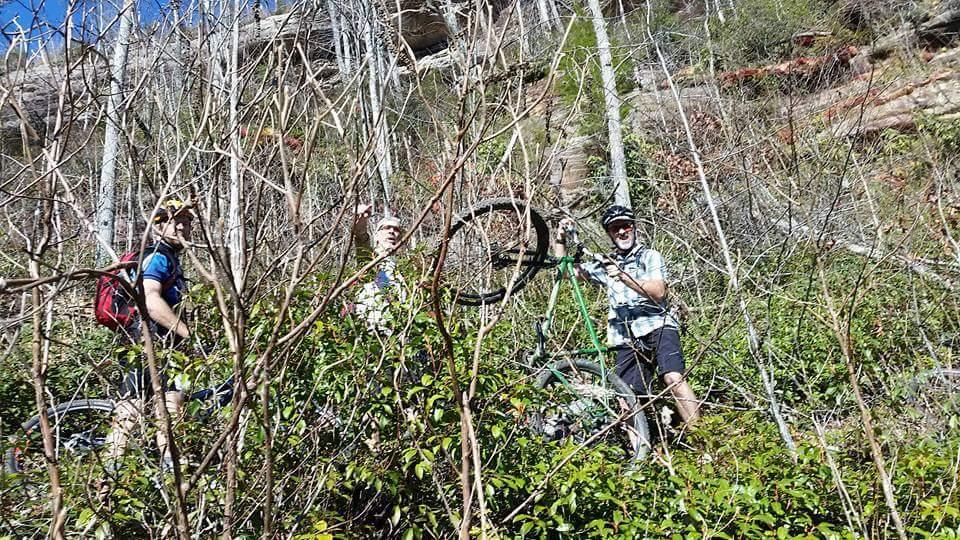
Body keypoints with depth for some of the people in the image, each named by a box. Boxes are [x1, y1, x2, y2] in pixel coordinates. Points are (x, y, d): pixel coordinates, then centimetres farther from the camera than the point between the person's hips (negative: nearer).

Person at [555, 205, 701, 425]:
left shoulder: (649, 256, 10)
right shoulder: (605, 264, 24)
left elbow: (659, 292, -6)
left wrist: (624, 277, -18)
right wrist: (560, 239, 10)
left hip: (657, 326, -4)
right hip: (627, 339, 4)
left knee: (673, 379, -26)